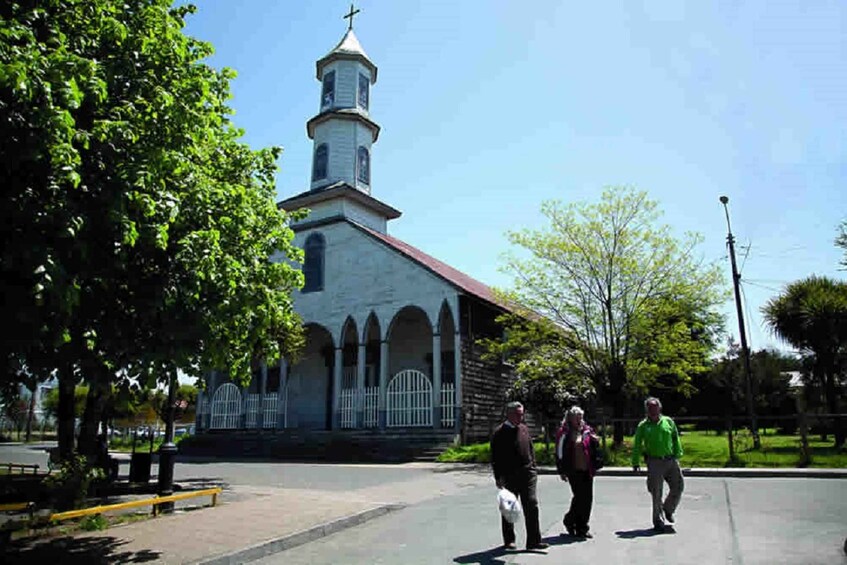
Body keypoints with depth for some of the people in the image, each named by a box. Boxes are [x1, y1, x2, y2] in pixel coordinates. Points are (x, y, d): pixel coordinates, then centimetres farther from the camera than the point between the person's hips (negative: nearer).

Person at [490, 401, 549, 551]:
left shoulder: (524, 429, 10)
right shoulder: (500, 433, -9)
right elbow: (495, 458, -10)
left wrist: (533, 467, 14)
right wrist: (498, 478, -13)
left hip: (527, 473, 5)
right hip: (509, 476, -5)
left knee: (531, 506, 0)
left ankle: (533, 541, 5)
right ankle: (509, 541, 23)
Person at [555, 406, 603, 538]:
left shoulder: (587, 430, 9)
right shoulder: (564, 433, -3)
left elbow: (595, 448, 14)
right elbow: (559, 453, -2)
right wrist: (562, 471, -4)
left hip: (587, 470, 4)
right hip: (573, 471, -4)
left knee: (588, 498, 6)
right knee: (580, 496, -8)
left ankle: (582, 528, 21)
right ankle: (570, 520, 15)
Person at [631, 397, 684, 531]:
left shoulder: (668, 422, 8)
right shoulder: (643, 426, 1)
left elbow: (676, 439, 11)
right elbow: (637, 446, 3)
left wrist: (677, 455, 4)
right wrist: (635, 462, -1)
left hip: (671, 460, 3)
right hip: (655, 463, -3)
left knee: (678, 486, 8)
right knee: (656, 492, 0)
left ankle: (668, 509, 34)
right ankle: (658, 521, 13)